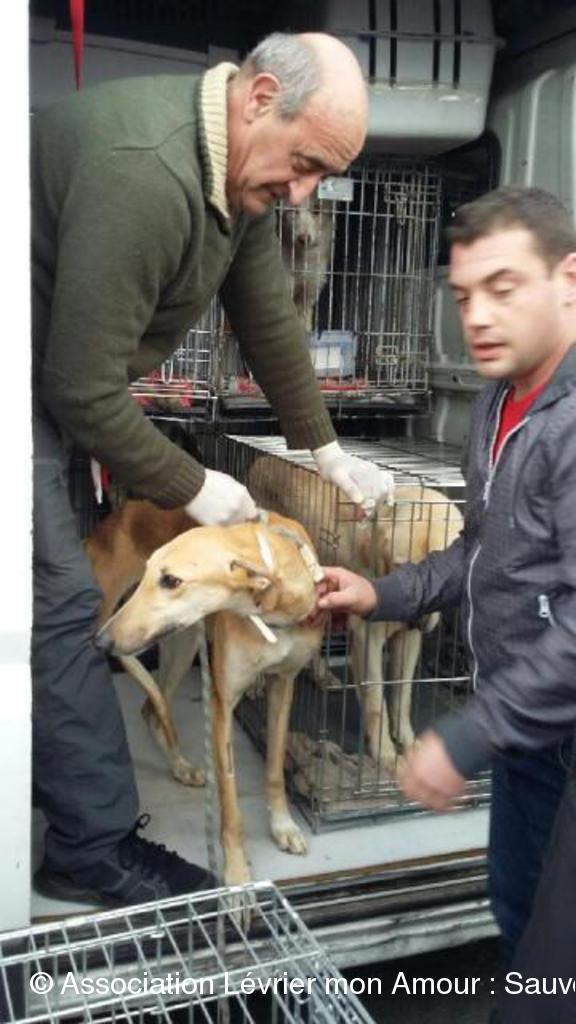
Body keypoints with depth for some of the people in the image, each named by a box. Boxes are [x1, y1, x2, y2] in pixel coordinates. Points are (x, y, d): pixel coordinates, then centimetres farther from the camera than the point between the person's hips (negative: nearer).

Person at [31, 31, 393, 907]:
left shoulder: (246, 167, -1)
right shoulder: (143, 171, -32)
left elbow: (270, 320, 9)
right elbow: (85, 391, -28)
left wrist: (324, 449, 13)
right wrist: (190, 488, -15)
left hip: (58, 381, 9)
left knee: (57, 597, 14)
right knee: (57, 604, -9)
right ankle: (96, 846, 4)